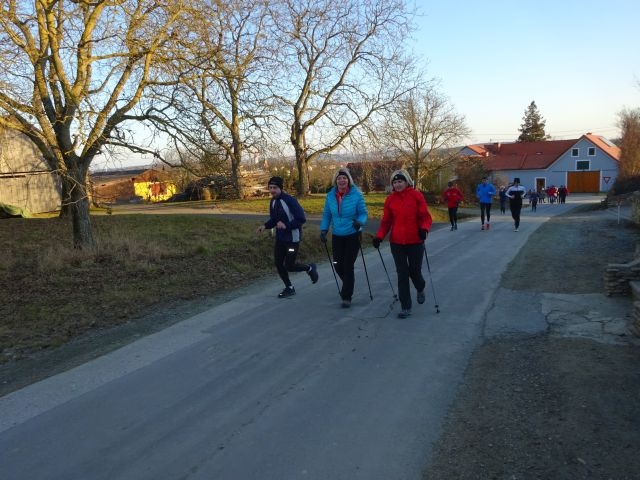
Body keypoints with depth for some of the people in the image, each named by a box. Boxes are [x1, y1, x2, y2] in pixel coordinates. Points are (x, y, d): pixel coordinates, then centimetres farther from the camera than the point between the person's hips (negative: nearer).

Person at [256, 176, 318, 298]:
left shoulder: (290, 200, -20)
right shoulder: (273, 202, 4)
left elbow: (302, 219, -21)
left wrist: (286, 225, -29)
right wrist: (265, 226, -3)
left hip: (292, 238, -7)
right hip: (280, 238, 7)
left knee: (289, 266, -5)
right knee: (278, 263, 7)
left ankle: (309, 268, 25)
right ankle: (289, 288, 26)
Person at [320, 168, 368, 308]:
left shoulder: (356, 195, -12)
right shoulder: (330, 196, -2)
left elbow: (363, 213, -7)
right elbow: (326, 215, 5)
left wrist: (359, 222, -27)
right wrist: (323, 230, -5)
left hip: (353, 236, -3)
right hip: (337, 236, 4)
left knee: (348, 266, -3)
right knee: (338, 265, 9)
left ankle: (346, 297, 11)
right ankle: (348, 285, 41)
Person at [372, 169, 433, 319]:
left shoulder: (416, 196, -5)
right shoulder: (390, 199, 4)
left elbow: (425, 216, -4)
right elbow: (386, 221, 5)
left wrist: (424, 228, -24)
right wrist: (379, 236, -9)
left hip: (415, 241, -2)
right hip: (396, 242, 2)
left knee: (414, 271, 5)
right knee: (402, 274, 4)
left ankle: (421, 289, 42)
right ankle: (406, 307, 13)